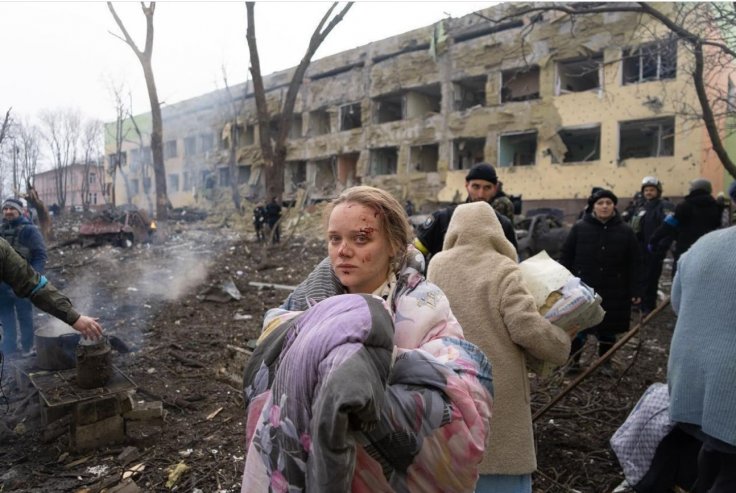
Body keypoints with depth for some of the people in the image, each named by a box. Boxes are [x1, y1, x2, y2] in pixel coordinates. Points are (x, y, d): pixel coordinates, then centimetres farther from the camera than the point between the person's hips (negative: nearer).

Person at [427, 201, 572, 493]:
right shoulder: (504, 269, -9)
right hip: (496, 387, -3)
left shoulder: (436, 265, 2)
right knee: (501, 461, 9)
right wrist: (563, 344, 1)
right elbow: (527, 328, -16)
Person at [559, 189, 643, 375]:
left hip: (613, 291, 1)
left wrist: (636, 290, -4)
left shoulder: (625, 231, 0)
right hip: (582, 288, -1)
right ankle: (573, 359, 24)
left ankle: (605, 361, 30)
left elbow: (634, 264, 0)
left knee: (608, 328, 13)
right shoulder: (579, 228, -3)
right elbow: (566, 257, -1)